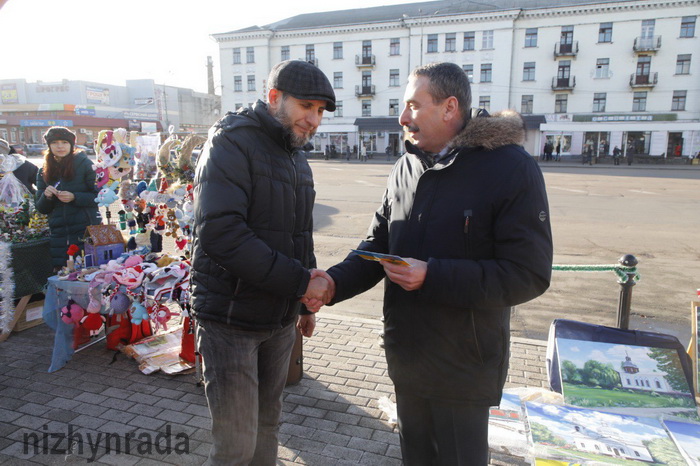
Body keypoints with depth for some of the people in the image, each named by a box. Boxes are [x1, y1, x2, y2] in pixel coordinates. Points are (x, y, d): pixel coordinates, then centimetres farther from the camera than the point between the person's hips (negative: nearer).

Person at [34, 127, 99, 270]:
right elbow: (41, 209, 11)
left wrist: (74, 197, -19)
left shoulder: (84, 164, -1)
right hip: (58, 234, 4)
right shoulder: (44, 172, 11)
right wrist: (46, 196, -9)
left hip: (86, 231, -3)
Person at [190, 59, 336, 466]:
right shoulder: (232, 142, -13)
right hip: (231, 320, -7)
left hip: (280, 320, 8)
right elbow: (220, 233, -26)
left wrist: (308, 301, 18)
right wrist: (299, 282, -23)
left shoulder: (297, 158, 13)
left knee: (268, 425, 20)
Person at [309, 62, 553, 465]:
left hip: (464, 367, -6)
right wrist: (335, 282, -12)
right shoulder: (407, 167, 3)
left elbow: (529, 275, -20)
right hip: (406, 357, 6)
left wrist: (432, 276, -27)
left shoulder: (512, 168, -17)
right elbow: (378, 246, 6)